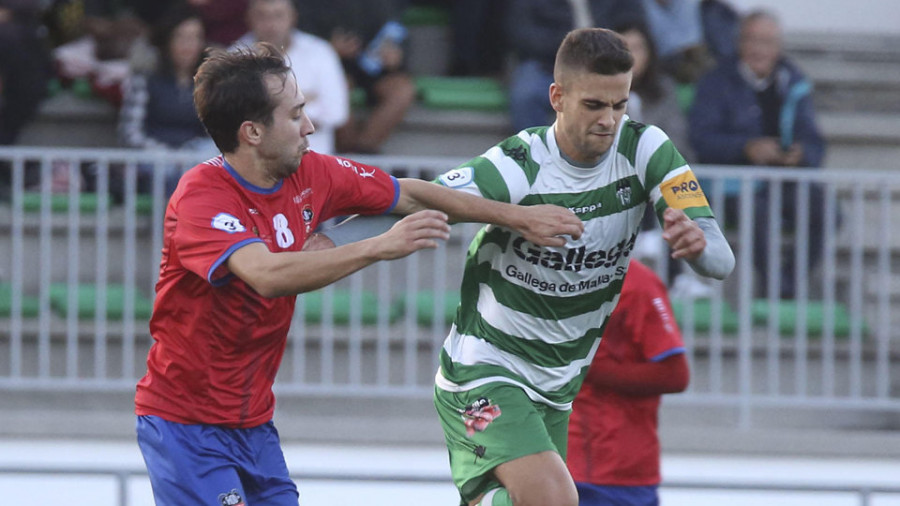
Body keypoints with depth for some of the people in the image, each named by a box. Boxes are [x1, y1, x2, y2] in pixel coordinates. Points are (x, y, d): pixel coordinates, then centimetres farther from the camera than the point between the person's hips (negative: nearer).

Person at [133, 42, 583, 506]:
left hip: (254, 423, 7)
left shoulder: (309, 174, 1)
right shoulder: (201, 196, -21)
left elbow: (408, 195, 14)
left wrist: (518, 217, 14)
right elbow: (266, 274, -37)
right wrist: (379, 248, -38)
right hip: (185, 424, -7)